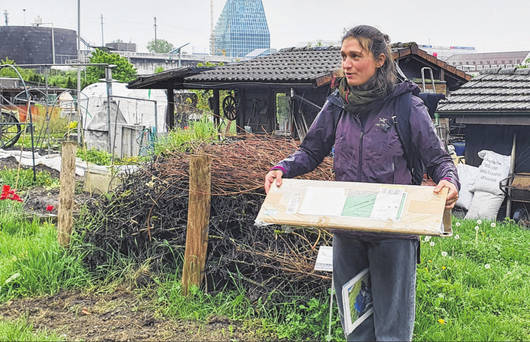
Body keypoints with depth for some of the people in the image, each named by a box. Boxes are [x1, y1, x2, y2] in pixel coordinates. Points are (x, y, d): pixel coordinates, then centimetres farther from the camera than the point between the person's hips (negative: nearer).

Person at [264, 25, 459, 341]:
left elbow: (438, 159, -2)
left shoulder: (407, 107, -6)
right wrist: (283, 169, -4)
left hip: (393, 229, -4)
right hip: (346, 229, 4)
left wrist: (449, 182, -23)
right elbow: (311, 151, 15)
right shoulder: (337, 106, 5)